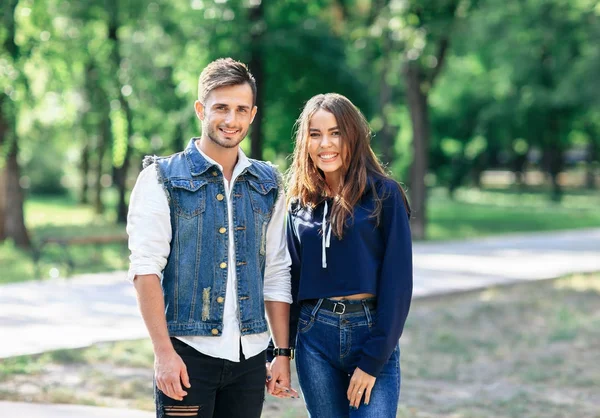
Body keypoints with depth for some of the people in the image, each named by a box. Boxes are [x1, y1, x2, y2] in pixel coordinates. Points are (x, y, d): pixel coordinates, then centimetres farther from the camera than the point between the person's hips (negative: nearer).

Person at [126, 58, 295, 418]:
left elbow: (276, 274, 13)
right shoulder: (162, 178, -2)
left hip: (250, 355, 4)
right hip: (188, 351, -4)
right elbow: (145, 269, -9)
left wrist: (283, 354, 8)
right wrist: (164, 351, -16)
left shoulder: (268, 184, 11)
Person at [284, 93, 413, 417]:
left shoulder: (384, 195, -4)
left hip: (371, 333, -4)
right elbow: (290, 280, 13)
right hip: (314, 336, 4)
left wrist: (373, 360, -12)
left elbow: (397, 281, -8)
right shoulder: (301, 203, 9)